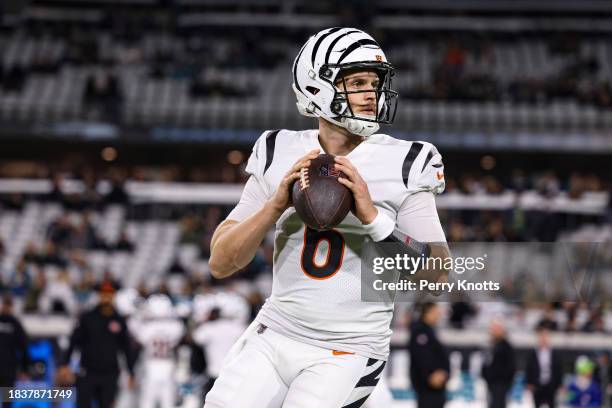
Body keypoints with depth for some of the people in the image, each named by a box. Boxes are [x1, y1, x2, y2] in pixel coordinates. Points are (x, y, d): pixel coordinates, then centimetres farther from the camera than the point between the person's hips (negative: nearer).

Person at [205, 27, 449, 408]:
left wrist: (372, 215, -22)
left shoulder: (403, 165, -5)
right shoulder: (279, 155, 2)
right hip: (275, 335, 3)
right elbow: (221, 264, -1)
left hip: (348, 352, -3)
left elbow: (437, 277, -11)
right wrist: (277, 204, -15)